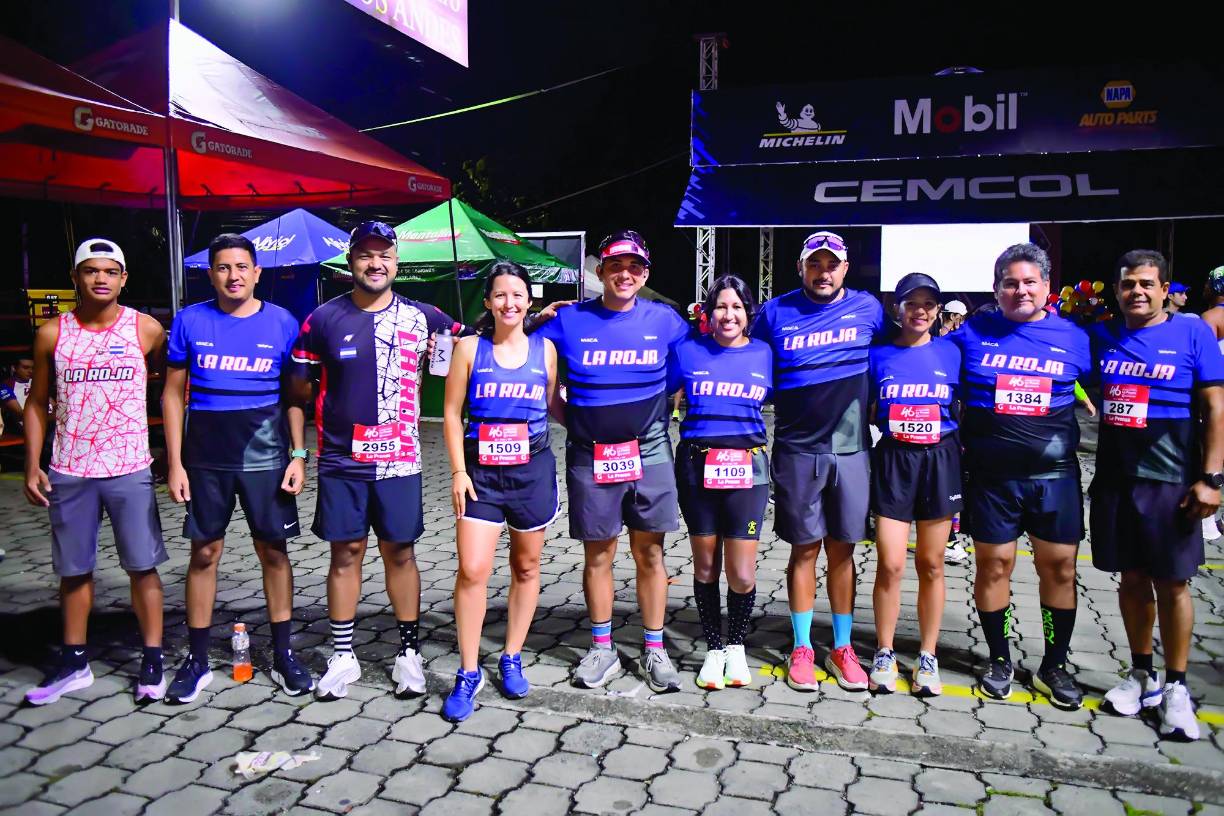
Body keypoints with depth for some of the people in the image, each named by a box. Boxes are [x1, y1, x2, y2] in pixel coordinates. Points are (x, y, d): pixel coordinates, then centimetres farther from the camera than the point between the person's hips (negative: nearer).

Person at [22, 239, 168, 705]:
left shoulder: (146, 329, -3)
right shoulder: (52, 333, 1)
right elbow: (37, 402, 8)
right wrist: (32, 466, 1)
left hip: (130, 470, -2)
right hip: (68, 473, 2)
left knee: (142, 566, 2)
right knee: (73, 569, 12)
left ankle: (152, 661, 13)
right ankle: (74, 664, 25)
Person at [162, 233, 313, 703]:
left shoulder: (282, 323, 0)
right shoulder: (190, 322, 1)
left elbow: (294, 396, 4)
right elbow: (173, 393, 4)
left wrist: (298, 456, -3)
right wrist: (174, 462, -2)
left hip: (266, 456, 0)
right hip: (205, 458, 1)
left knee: (273, 552, 5)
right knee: (204, 553, 8)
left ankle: (283, 656, 18)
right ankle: (196, 660, 21)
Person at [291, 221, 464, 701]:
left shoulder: (421, 317, 1)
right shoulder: (323, 319, 0)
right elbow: (300, 385, 6)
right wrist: (339, 409, -2)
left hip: (399, 459, 0)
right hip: (340, 461, 0)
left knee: (400, 553, 8)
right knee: (345, 554, 8)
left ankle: (409, 652, 21)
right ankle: (342, 656, 21)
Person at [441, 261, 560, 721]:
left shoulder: (544, 348, 4)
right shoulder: (470, 348, 1)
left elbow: (553, 406, 10)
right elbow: (452, 414, 1)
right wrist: (459, 471, -5)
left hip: (533, 470, 2)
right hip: (481, 472, -1)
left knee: (526, 567, 11)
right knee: (472, 571, -7)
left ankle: (512, 659, 28)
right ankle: (469, 674, 7)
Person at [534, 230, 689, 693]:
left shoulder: (665, 321, 2)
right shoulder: (569, 321, 0)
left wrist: (665, 412, 6)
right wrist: (569, 418, 1)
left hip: (649, 453, 0)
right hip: (590, 456, 0)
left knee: (649, 554, 6)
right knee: (598, 555, 8)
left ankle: (655, 650, 18)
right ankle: (602, 650, 21)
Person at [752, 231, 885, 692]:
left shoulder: (868, 308, 4)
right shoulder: (776, 313, 2)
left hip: (851, 449, 1)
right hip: (797, 451, -1)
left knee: (842, 550, 9)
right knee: (804, 549, 6)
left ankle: (842, 648, 23)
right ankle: (802, 649, 19)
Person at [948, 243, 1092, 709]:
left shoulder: (1073, 337, 4)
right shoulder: (973, 333, 2)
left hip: (1054, 474, 1)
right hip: (990, 475, -1)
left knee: (1059, 567, 5)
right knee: (993, 565, 6)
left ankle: (1055, 666, 23)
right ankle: (999, 660, 23)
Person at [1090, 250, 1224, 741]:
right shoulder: (1102, 336, 7)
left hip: (1169, 479, -3)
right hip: (1114, 476, 3)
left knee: (1172, 582, 2)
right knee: (1132, 578, 12)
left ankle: (1176, 687, 15)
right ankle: (1141, 675, 26)